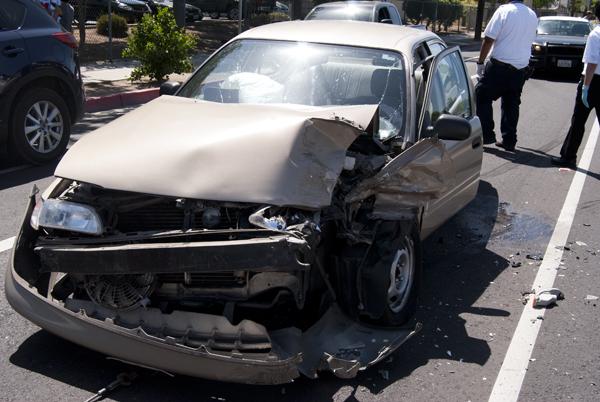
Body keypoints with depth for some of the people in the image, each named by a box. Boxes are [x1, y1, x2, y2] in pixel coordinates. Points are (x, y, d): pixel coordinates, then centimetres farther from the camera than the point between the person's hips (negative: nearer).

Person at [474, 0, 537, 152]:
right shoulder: (533, 15, 9)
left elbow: (489, 39, -12)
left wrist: (480, 62, -3)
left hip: (500, 65, -6)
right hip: (521, 67, 6)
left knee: (482, 96, 5)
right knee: (511, 104, 12)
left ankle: (487, 134, 0)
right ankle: (509, 141, 12)